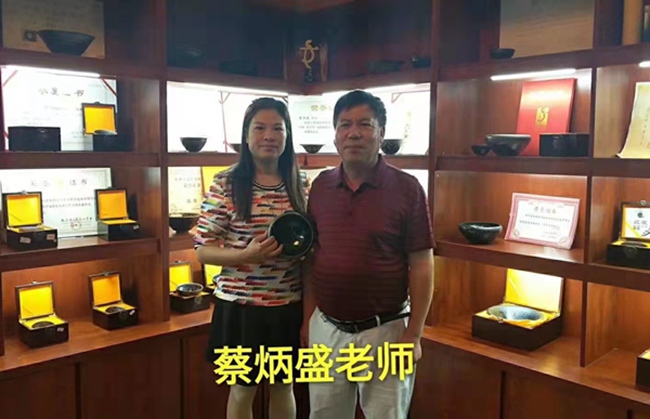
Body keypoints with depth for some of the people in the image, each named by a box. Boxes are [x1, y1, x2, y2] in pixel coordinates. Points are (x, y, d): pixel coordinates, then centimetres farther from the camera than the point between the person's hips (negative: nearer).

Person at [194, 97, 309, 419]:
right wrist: (246, 255, -25)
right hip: (241, 305, -3)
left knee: (284, 387, 19)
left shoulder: (301, 184, 2)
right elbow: (202, 251, -8)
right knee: (243, 389, 14)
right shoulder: (226, 184, -9)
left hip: (290, 305, 3)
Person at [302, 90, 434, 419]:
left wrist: (413, 335, -11)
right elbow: (311, 258, 8)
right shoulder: (320, 186, 2)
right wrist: (307, 319, 7)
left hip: (384, 331, -3)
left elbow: (421, 266, -8)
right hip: (326, 329, 4)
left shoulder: (407, 188, -10)